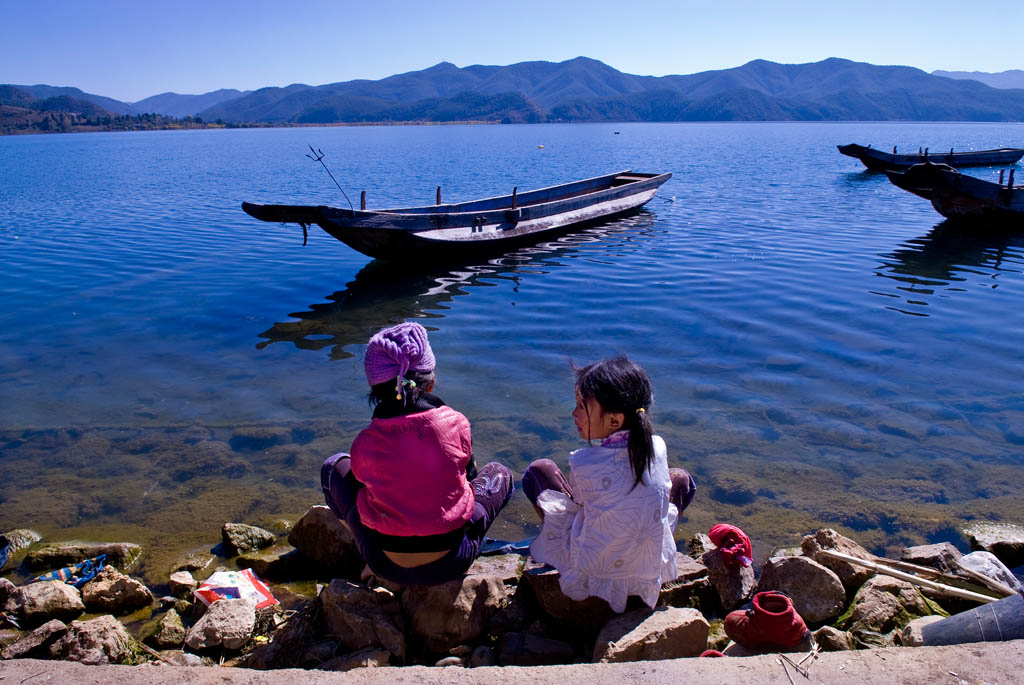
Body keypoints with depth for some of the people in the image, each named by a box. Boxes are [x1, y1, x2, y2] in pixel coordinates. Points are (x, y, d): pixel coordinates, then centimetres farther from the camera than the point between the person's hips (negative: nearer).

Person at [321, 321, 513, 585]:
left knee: (334, 466, 18)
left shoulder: (364, 443, -13)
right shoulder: (456, 424, -12)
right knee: (499, 472, 23)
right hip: (452, 564, 1)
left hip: (387, 566, 0)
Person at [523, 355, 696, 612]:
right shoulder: (657, 448, -15)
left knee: (539, 470, 9)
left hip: (588, 577, -2)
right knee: (680, 478, 24)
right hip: (650, 574, 3)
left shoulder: (583, 464, -25)